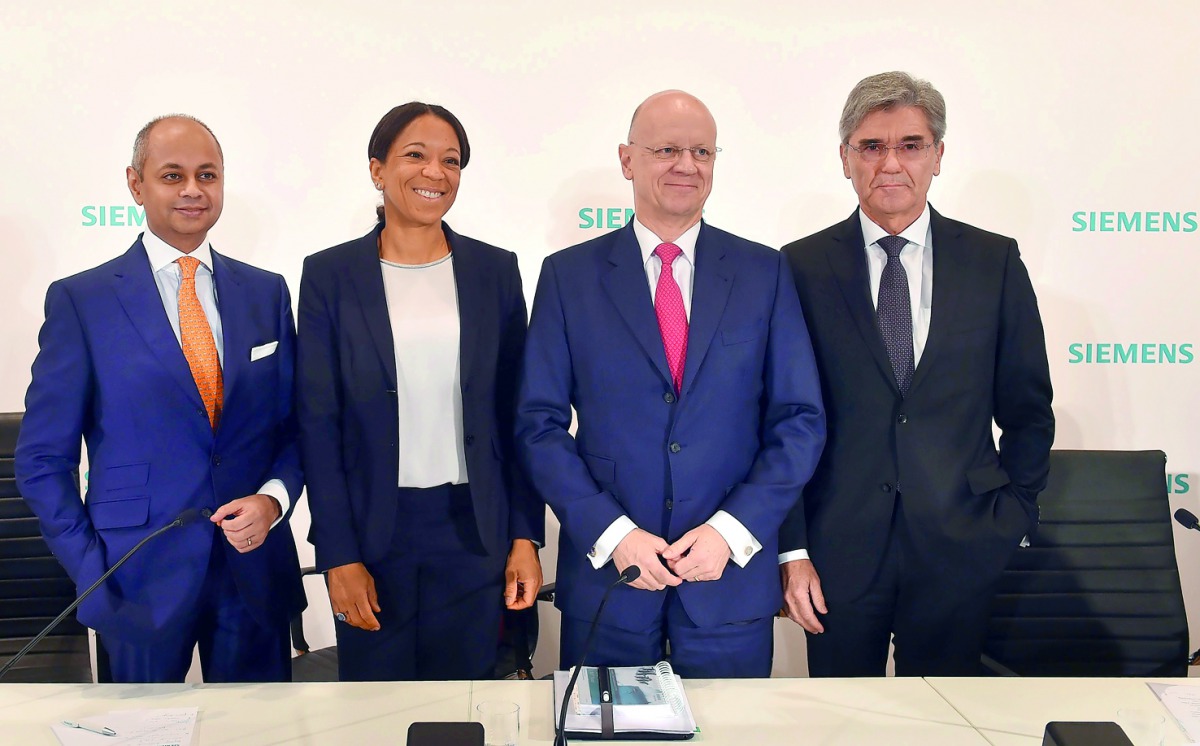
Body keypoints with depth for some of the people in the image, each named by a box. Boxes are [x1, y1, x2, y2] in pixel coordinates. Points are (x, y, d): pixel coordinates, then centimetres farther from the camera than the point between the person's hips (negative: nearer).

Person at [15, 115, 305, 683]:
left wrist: (274, 498, -9)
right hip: (139, 581, -2)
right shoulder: (80, 300, -3)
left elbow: (297, 423, 10)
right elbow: (42, 459, -2)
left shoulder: (266, 293, 6)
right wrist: (93, 575, -8)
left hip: (257, 571, 3)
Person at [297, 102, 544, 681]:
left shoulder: (495, 270, 3)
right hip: (373, 530, -1)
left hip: (475, 530, 1)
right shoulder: (330, 275, -1)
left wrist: (526, 536, 0)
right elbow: (319, 424, -2)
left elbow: (516, 415, 5)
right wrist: (338, 556, -7)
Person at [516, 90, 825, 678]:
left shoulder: (764, 272, 4)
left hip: (732, 578, 1)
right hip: (605, 572, 0)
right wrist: (612, 534, -12)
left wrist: (732, 530, -10)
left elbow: (800, 420, 2)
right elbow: (540, 424, -1)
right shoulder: (568, 276, 2)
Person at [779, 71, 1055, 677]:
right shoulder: (801, 268, -1)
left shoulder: (995, 262, 2)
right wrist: (792, 550, -5)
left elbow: (1027, 409, 8)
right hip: (838, 552, -1)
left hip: (960, 552, 1)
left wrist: (1011, 519, 3)